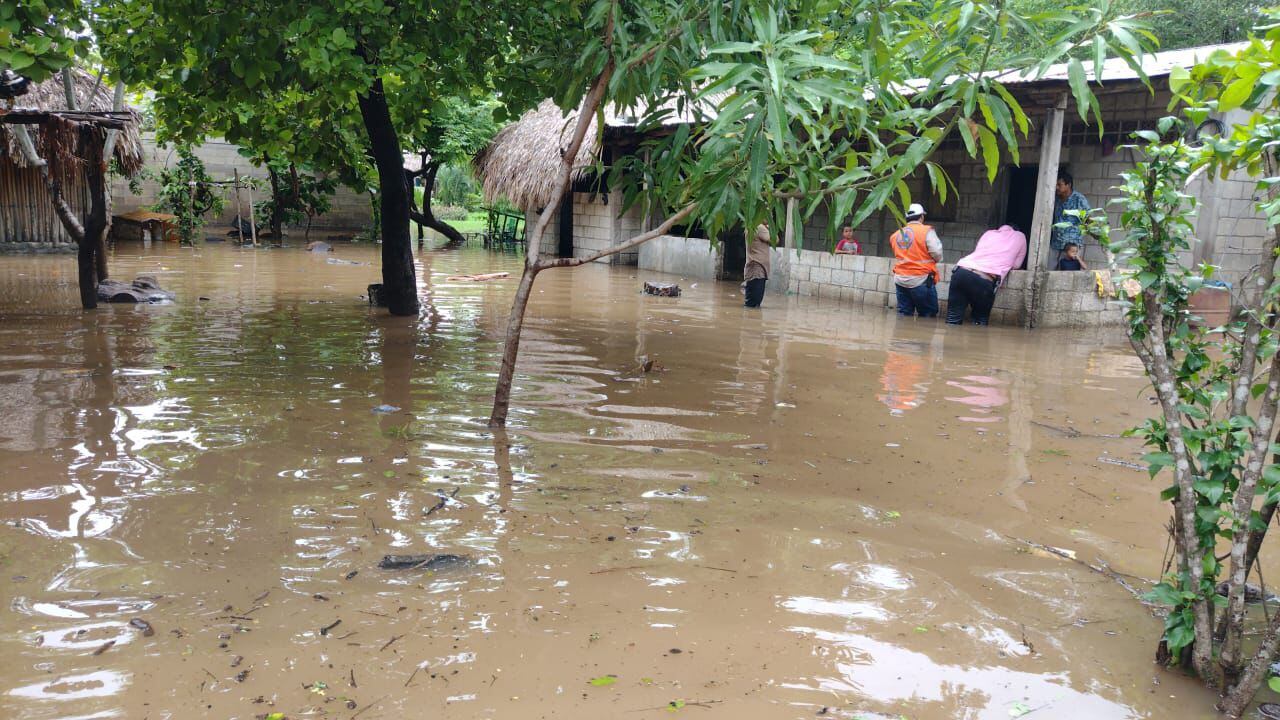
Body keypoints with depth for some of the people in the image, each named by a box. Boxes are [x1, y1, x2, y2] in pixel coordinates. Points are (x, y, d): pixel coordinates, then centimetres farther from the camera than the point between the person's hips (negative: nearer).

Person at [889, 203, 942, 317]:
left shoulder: (896, 235, 7)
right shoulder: (926, 231, -7)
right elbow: (937, 253, -12)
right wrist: (928, 261, 7)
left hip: (900, 279, 5)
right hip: (921, 280, -5)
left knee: (903, 314, 9)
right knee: (928, 315, 5)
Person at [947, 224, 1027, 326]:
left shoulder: (989, 233, 32)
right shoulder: (1020, 237, 25)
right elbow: (1016, 265, 26)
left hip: (961, 271, 3)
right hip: (985, 280, -3)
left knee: (953, 320, 3)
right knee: (980, 322, 11)